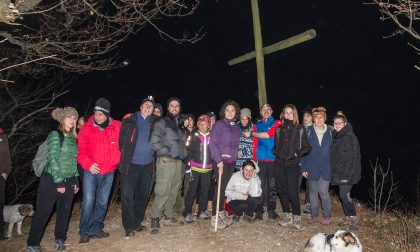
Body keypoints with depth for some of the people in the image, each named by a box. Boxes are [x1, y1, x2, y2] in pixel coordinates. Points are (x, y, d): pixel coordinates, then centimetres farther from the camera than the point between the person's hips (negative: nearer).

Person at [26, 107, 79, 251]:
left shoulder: (72, 138, 10)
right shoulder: (55, 135, -9)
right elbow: (53, 159, -14)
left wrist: (75, 180, 11)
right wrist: (59, 182, -16)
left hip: (69, 180, 6)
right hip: (52, 179, -6)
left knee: (64, 211, 12)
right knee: (43, 212, 1)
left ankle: (59, 239, 27)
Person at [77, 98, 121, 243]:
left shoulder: (117, 127, -1)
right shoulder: (86, 129, -4)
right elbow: (81, 151, -6)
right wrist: (88, 163, -21)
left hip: (109, 172, 2)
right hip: (91, 171, -2)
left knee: (102, 202, 12)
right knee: (88, 201, -6)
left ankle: (96, 229, 29)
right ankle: (85, 231, 11)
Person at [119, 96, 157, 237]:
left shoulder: (155, 123, 9)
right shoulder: (129, 120, 1)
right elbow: (121, 139, 1)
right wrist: (123, 155, -3)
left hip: (147, 165, 3)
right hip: (131, 164, -3)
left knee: (143, 195, 13)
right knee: (127, 195, -2)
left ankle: (137, 223, 28)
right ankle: (129, 226, 10)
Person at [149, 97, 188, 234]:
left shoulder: (180, 124, 19)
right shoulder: (162, 122, -2)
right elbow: (154, 141, -12)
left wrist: (184, 153, 11)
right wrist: (167, 151, -12)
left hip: (178, 162, 7)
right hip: (166, 162, -7)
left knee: (173, 192, 12)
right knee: (162, 192, -8)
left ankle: (169, 217, 24)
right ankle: (155, 219, 5)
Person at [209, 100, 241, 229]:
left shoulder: (237, 127, 13)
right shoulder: (219, 124, -5)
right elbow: (213, 143, -11)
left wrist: (236, 152, 8)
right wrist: (219, 160, -16)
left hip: (232, 161, 6)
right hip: (221, 160, -5)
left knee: (225, 187, 10)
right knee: (220, 187, -6)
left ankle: (221, 212, 22)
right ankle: (215, 217, 3)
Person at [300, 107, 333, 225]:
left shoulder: (330, 131, 0)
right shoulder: (308, 131, -2)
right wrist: (303, 167, -4)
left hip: (326, 168, -1)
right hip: (312, 168, 1)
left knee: (323, 192, -4)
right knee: (313, 192, 10)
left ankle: (327, 216, 17)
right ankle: (314, 215, 27)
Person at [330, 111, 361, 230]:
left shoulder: (350, 137, -14)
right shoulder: (335, 136, 10)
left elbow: (353, 157, -18)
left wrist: (347, 174, -20)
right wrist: (334, 172, 12)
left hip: (347, 173, -8)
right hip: (339, 172, 8)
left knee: (344, 194, -10)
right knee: (344, 195, 12)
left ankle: (354, 218, 6)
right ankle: (348, 218, 23)